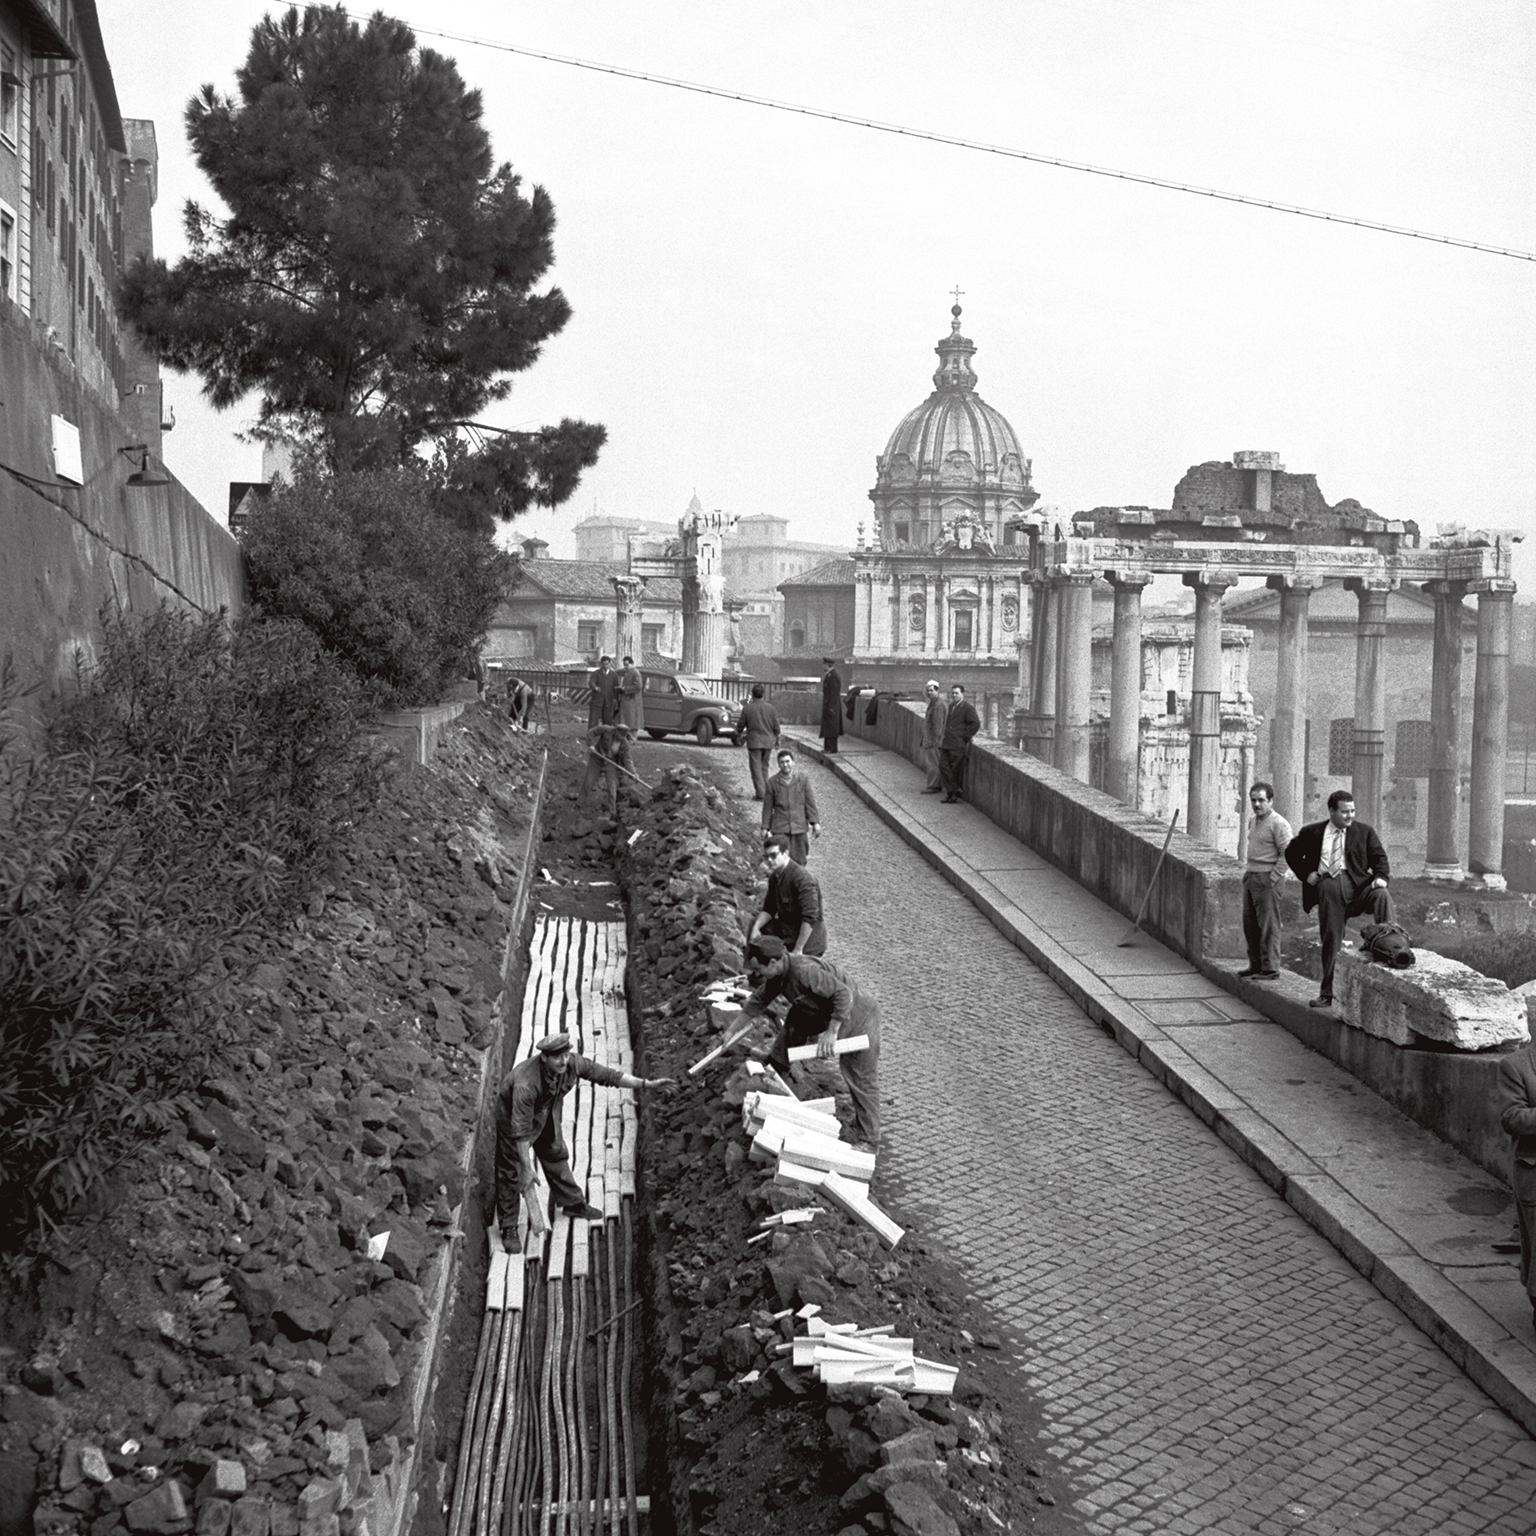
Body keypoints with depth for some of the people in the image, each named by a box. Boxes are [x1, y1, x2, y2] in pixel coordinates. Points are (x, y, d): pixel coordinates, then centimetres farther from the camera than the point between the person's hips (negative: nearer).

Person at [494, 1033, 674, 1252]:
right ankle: (508, 1229, 14)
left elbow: (605, 1074, -14)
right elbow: (521, 1130, -38)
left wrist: (647, 1084, -16)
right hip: (513, 1116, -6)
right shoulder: (526, 1083, -44)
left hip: (546, 1114, 6)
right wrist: (527, 1169, -33)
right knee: (512, 1172, 0)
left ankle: (572, 1203, 42)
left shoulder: (572, 1063, -26)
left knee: (556, 1155, 21)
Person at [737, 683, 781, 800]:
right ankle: (765, 790, 18)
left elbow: (741, 724, -1)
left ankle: (760, 793, -7)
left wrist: (739, 733, 20)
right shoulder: (771, 708, -1)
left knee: (756, 767, 0)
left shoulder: (747, 708, -9)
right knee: (764, 766, 16)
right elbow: (776, 727, 4)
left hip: (754, 741, -3)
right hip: (768, 741, 3)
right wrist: (777, 739, 19)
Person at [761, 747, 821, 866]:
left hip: (800, 828, 1)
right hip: (780, 829, -1)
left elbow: (810, 803, 2)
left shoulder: (803, 780, 2)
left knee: (799, 859, 7)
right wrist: (765, 827, 5)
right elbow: (768, 807, 5)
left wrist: (815, 823, -3)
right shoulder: (772, 783, 1)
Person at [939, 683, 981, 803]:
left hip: (958, 745, -8)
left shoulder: (968, 708, -8)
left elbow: (976, 724, -15)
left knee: (956, 770, -1)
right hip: (947, 744, 8)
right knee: (943, 766, -2)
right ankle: (953, 791, 2)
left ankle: (954, 794, 9)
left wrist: (965, 737, -14)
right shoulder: (951, 706, 17)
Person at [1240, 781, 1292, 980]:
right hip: (1250, 876, 9)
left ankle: (1270, 968, -2)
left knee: (1268, 925, -6)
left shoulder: (1278, 824, -11)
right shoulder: (1254, 821, 17)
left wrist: (1273, 878, -16)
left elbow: (1286, 854, -15)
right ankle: (1256, 964, 20)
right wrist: (1246, 871, 17)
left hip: (1266, 878, -9)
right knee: (1250, 924, 11)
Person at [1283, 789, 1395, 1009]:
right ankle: (1327, 994, 9)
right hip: (1328, 889, 1)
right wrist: (1306, 874, 9)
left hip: (1357, 885, 0)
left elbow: (1379, 857, 9)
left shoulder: (1364, 832, 13)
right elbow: (1291, 853, 24)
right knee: (1330, 940, 0)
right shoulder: (1312, 832, 13)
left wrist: (1381, 876, -12)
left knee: (1382, 895, -34)